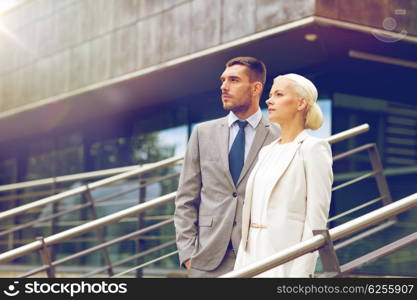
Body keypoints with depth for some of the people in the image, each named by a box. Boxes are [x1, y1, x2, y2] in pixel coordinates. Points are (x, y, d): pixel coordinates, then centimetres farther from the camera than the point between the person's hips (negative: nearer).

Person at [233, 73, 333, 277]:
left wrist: (302, 271, -18)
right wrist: (241, 261, 13)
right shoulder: (266, 151, 16)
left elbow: (316, 220, -12)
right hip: (251, 253, 7)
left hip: (284, 260, -7)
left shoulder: (313, 149, -6)